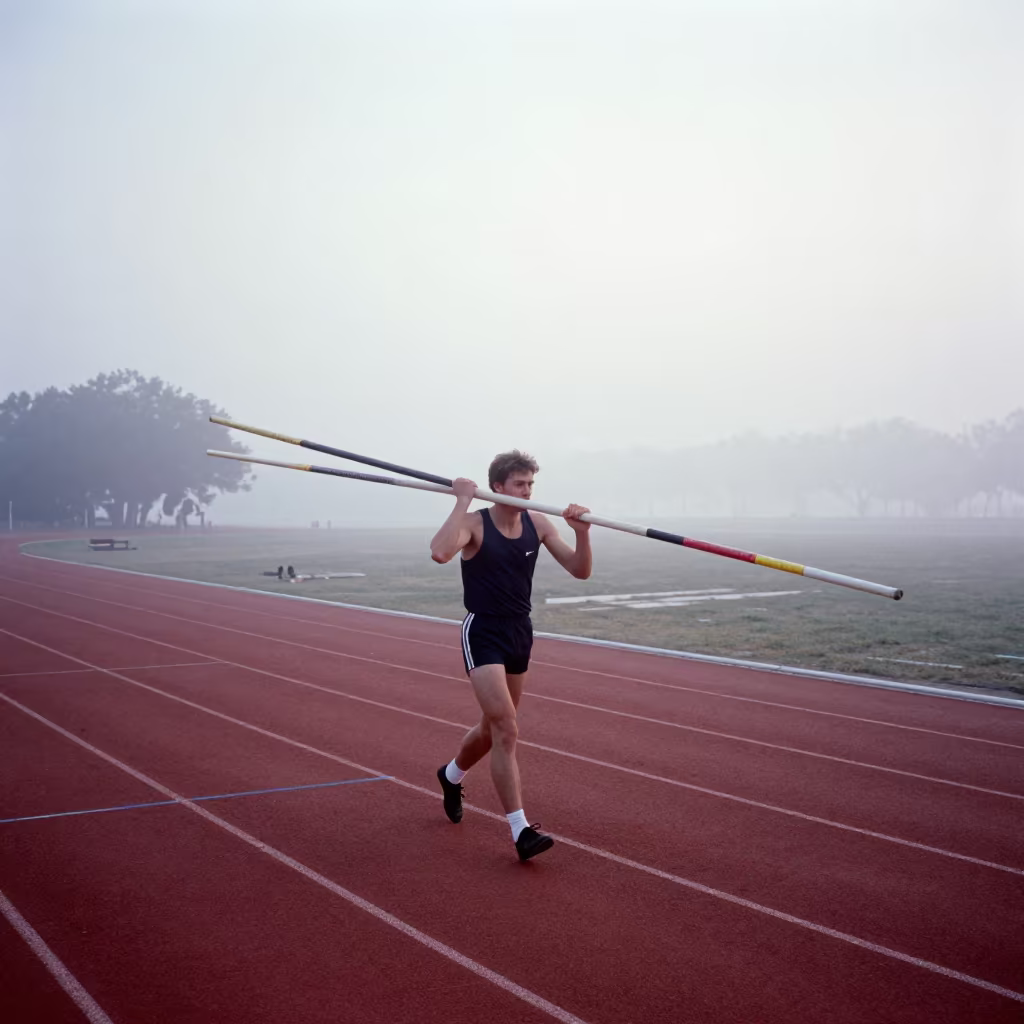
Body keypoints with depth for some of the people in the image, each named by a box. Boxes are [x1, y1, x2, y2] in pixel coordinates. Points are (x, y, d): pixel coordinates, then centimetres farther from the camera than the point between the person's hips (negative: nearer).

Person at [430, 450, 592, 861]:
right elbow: (440, 552, -36)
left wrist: (582, 533, -16)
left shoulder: (538, 525, 0)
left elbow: (580, 571, 0)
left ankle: (451, 775, 49)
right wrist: (462, 501, -30)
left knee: (494, 727, 20)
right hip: (483, 635, -6)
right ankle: (521, 831, -11)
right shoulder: (475, 523, -15)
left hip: (520, 634, 6)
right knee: (506, 730, -15)